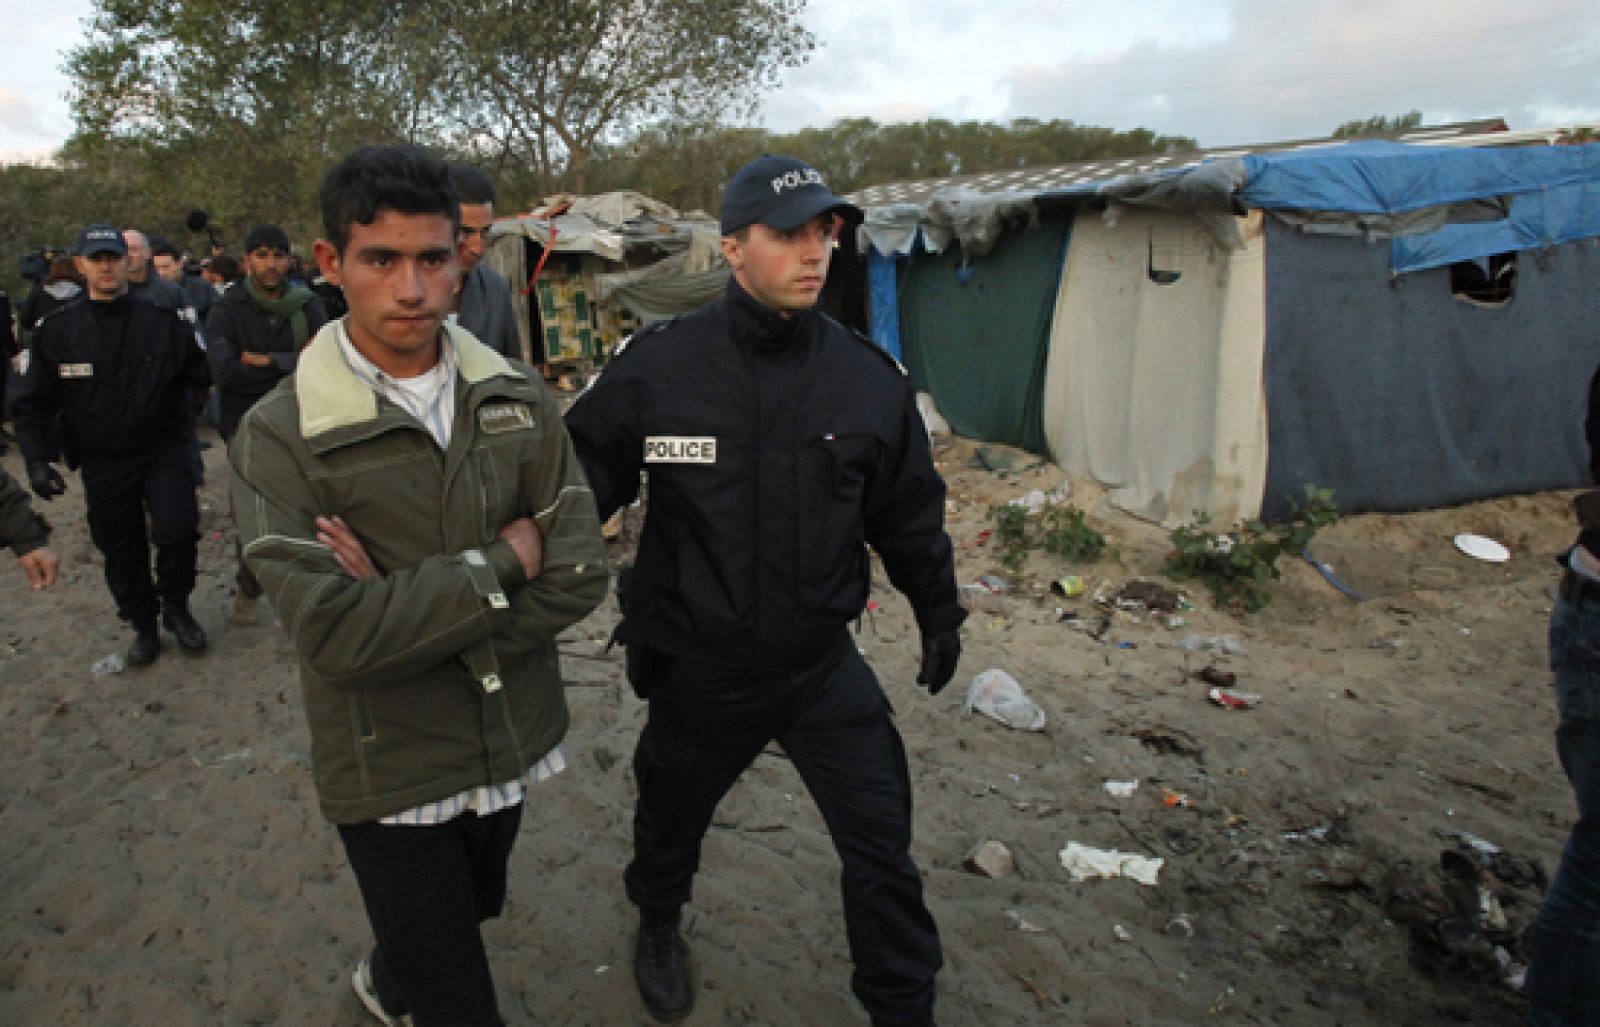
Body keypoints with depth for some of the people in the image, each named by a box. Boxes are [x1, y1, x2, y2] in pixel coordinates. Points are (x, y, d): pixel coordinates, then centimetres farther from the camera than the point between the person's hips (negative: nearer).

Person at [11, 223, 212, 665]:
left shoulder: (163, 321, -3)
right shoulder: (58, 330, 1)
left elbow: (203, 375, 2)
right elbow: (34, 404, 4)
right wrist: (37, 458, -6)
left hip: (164, 450, -2)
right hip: (101, 463, 2)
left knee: (177, 530, -17)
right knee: (122, 551, 10)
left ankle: (175, 606, 10)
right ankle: (143, 625, 30)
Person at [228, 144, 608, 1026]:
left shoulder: (517, 398, -4)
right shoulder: (281, 435, -15)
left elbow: (580, 576, -11)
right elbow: (332, 634, -25)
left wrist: (407, 611, -19)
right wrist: (501, 563, -20)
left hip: (514, 744, 5)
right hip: (393, 777, -4)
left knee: (472, 912, 28)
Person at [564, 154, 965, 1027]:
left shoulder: (867, 377, -7)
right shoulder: (656, 367, -14)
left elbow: (909, 510, 6)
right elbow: (581, 481, -3)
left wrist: (937, 610, 14)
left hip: (824, 660, 1)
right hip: (699, 666, 0)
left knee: (882, 845, 4)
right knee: (671, 819, 24)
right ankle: (658, 925, 58)